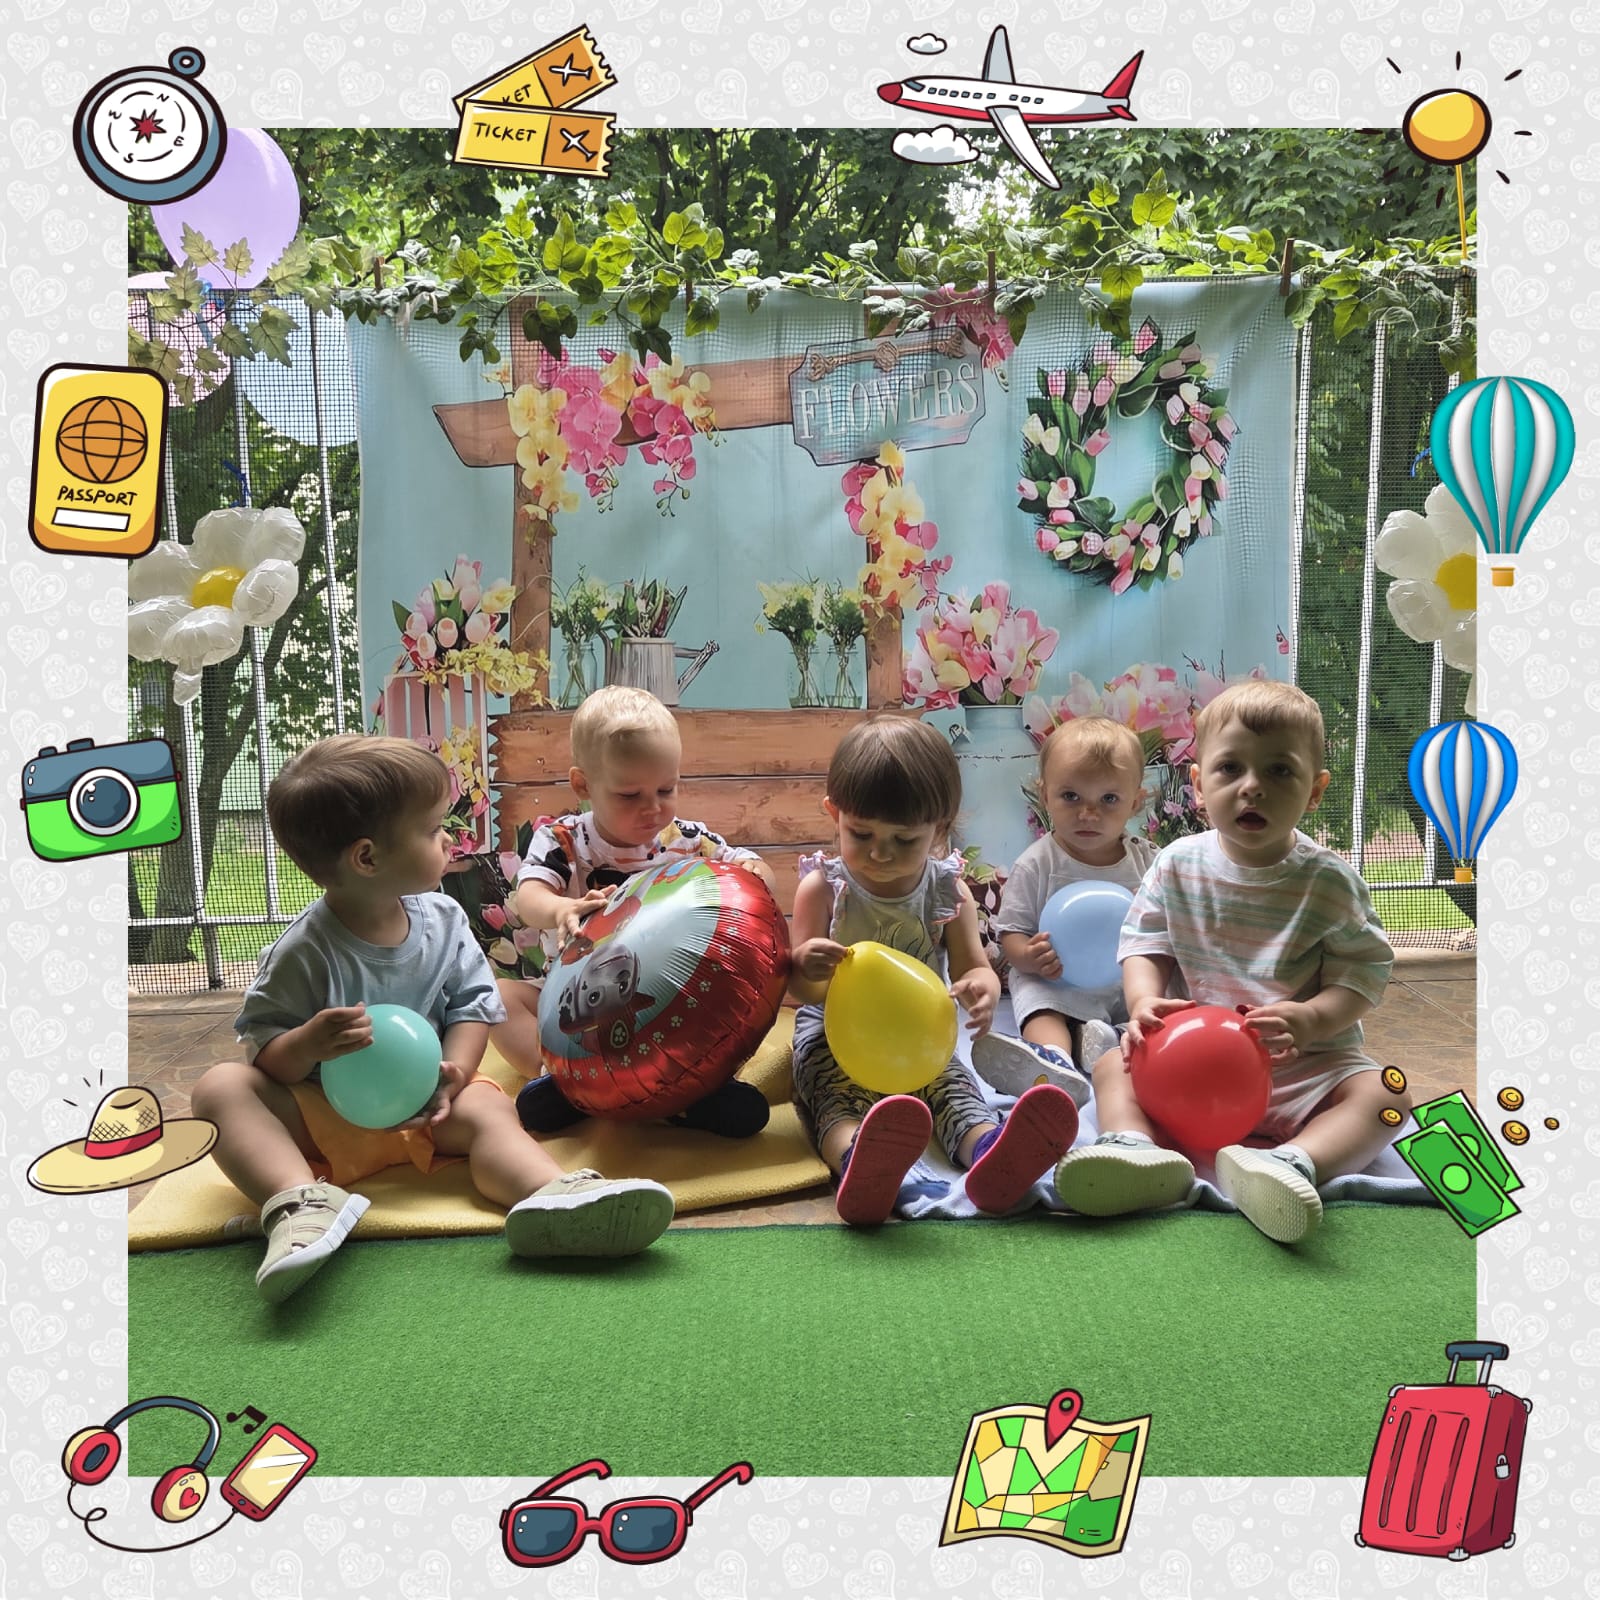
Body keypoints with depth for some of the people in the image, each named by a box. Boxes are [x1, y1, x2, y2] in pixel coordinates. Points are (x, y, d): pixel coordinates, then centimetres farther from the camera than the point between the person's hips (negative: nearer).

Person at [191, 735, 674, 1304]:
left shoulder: (442, 919, -4)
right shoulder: (305, 950, -17)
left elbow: (473, 1003, -1)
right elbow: (263, 1049, -14)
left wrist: (453, 1071, -20)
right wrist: (307, 1044, -37)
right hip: (326, 1117, -2)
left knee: (486, 1107, -26)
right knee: (222, 1084, -24)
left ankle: (551, 1195, -55)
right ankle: (300, 1202, -48)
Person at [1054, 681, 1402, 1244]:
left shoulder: (1328, 881, -7)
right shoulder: (1179, 865, -1)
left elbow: (1364, 968, -6)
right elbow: (1145, 941, 1)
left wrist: (1314, 1018, -26)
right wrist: (1144, 1000, -20)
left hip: (1305, 1060, -1)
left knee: (1384, 1094, -26)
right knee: (1114, 1064, -14)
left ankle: (1292, 1162, -49)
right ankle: (1136, 1150, -41)